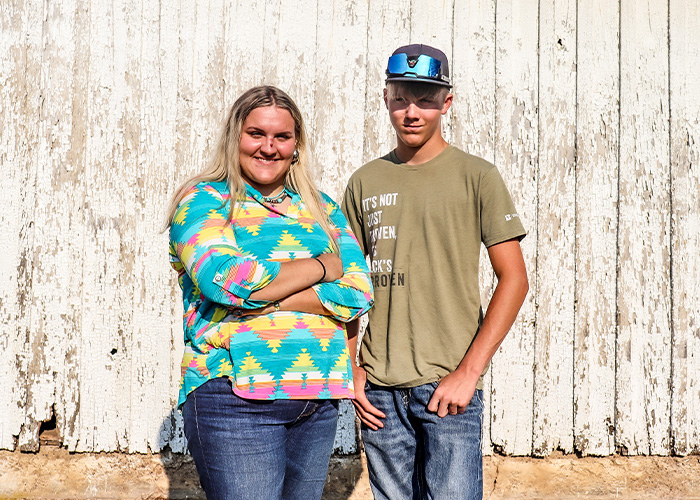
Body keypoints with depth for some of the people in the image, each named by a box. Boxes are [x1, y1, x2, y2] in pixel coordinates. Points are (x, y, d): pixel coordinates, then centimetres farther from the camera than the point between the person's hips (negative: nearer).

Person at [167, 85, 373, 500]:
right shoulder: (203, 200, 2)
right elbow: (224, 279, -17)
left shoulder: (323, 209, 14)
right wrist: (322, 266, -5)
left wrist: (257, 294, -11)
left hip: (318, 400, 5)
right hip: (234, 396, -4)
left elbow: (359, 293, 0)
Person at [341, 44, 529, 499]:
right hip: (378, 388, 4)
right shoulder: (365, 182, 10)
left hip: (449, 384, -3)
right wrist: (350, 369, 4)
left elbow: (514, 280, -4)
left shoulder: (476, 177, -1)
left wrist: (469, 372, -11)